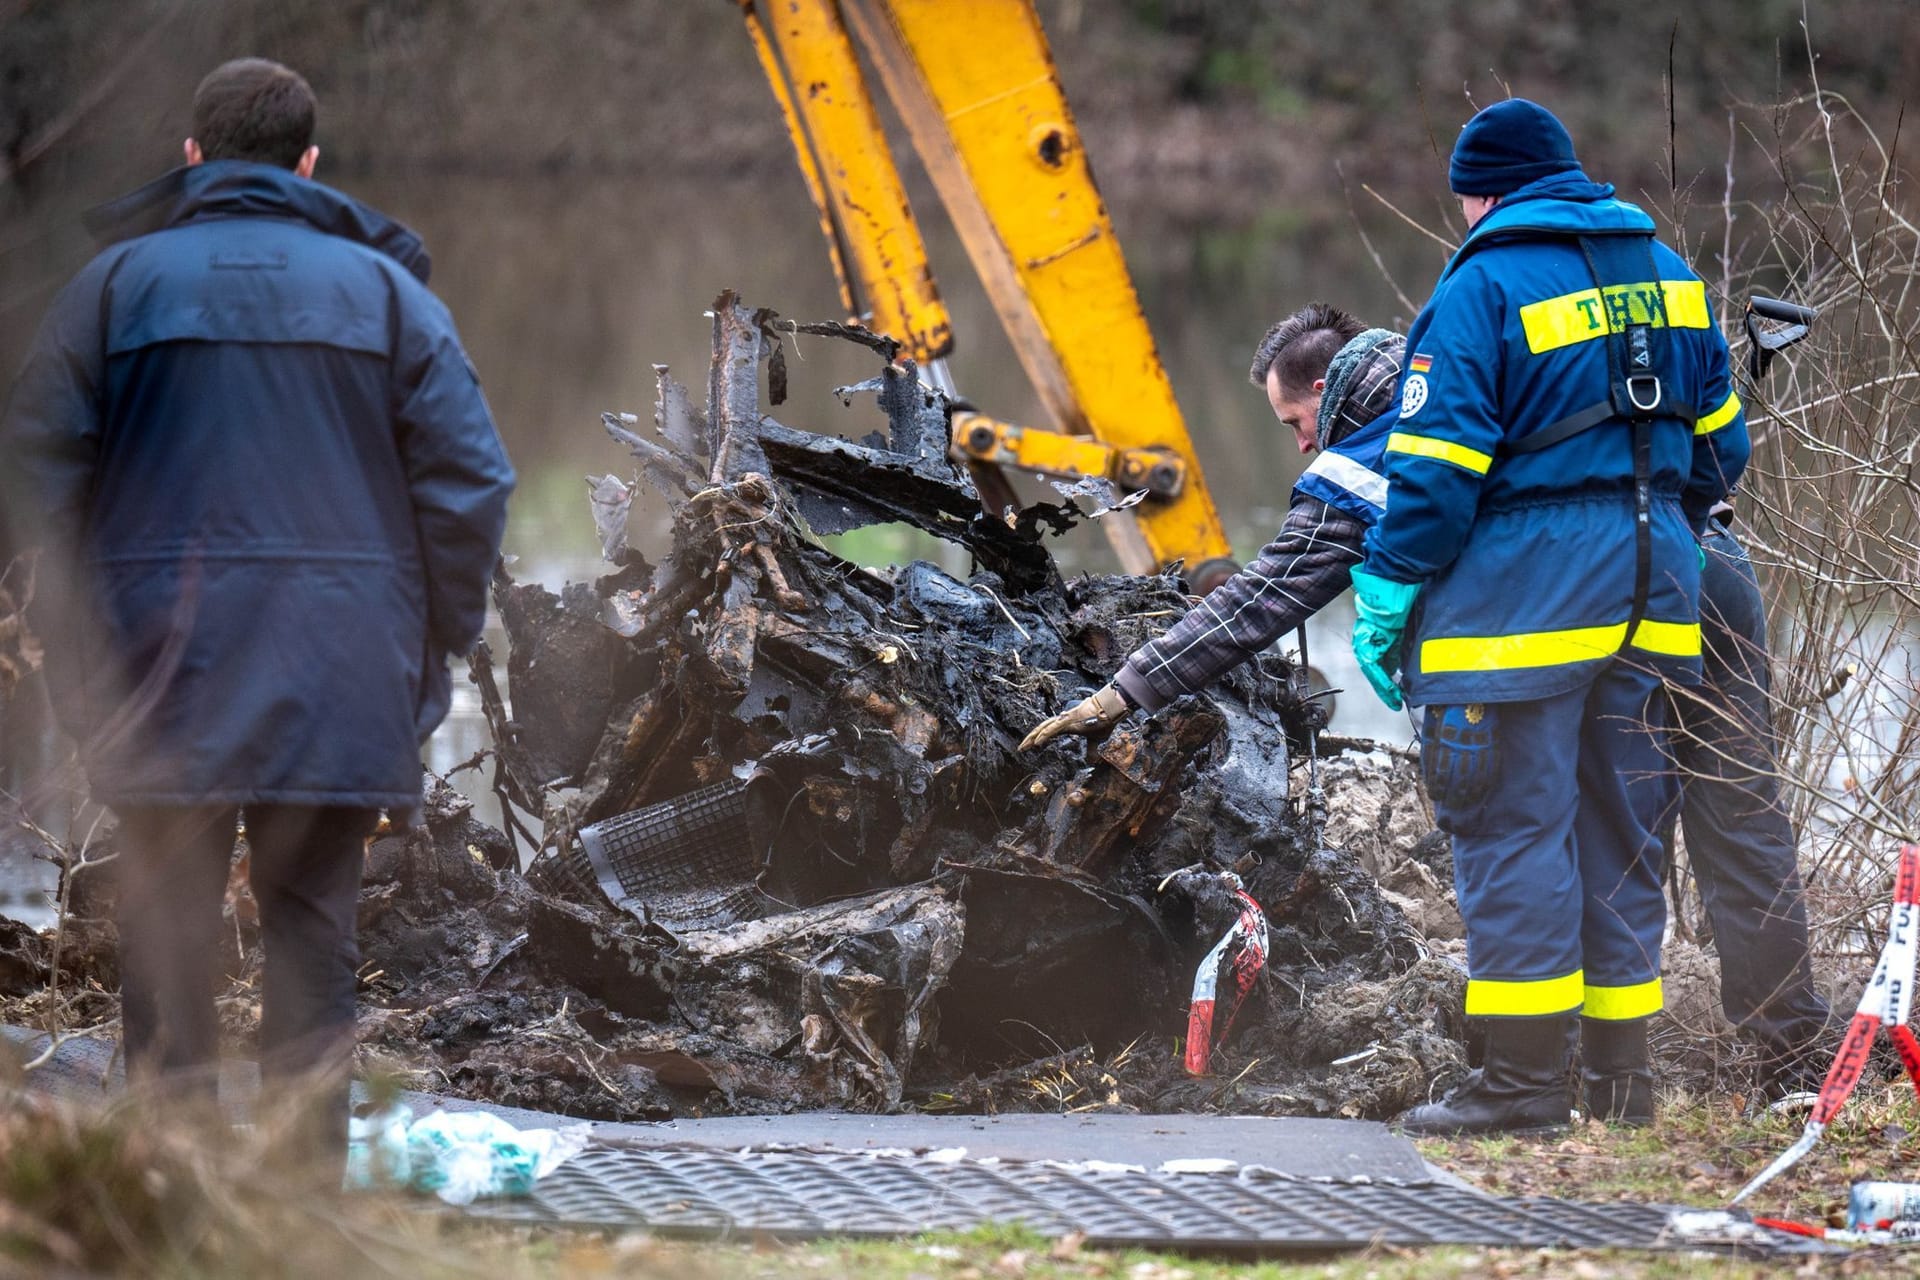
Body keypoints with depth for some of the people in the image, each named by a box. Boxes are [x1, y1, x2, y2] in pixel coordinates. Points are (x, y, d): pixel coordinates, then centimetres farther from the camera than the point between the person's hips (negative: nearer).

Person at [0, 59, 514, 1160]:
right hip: (337, 680, 0)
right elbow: (469, 482, 1)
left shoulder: (118, 282, 4)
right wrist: (436, 652, 8)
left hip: (166, 673, 0)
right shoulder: (386, 292, 5)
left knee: (169, 927, 6)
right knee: (314, 927, 6)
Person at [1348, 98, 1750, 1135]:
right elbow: (1717, 445, 20)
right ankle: (1621, 1078, 15)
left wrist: (1385, 601, -7)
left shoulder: (1483, 289, -8)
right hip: (1651, 590, 7)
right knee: (1622, 827, 12)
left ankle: (1526, 1077, -6)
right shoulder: (1662, 270, 14)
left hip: (1524, 599, -7)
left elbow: (1433, 470, -13)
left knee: (1514, 826, -4)